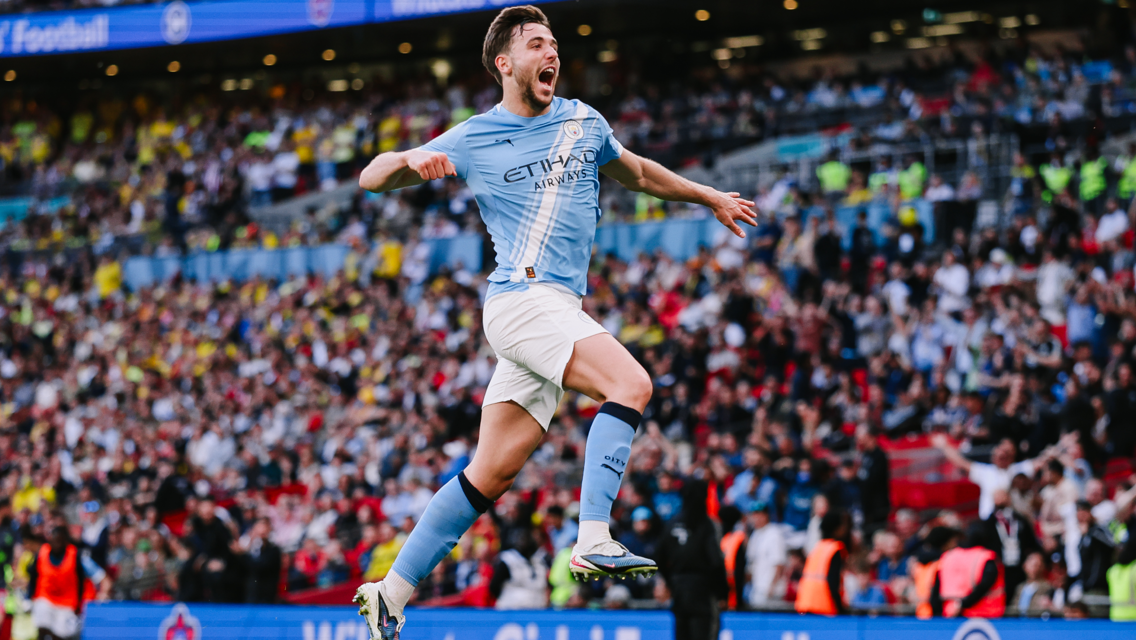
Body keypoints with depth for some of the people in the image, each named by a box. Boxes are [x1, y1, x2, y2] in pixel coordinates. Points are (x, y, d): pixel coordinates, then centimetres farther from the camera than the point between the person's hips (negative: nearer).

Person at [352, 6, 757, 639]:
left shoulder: (583, 121, 18)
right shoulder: (472, 140, 5)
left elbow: (637, 172, 37)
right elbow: (372, 178, 6)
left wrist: (711, 197, 41)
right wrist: (411, 160, -16)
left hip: (561, 311, 6)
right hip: (521, 298, -6)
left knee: (492, 474, 2)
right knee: (632, 384, -27)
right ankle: (594, 541, -34)